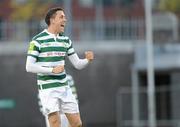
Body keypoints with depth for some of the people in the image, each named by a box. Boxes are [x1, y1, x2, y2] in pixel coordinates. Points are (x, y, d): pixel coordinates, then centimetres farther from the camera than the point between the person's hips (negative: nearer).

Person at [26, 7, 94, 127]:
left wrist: (88, 60, -10)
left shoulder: (66, 40, 11)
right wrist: (52, 70, -19)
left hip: (64, 88, 6)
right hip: (48, 89, -6)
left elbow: (78, 64, 12)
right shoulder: (38, 40, -8)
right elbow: (29, 66, -12)